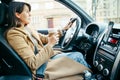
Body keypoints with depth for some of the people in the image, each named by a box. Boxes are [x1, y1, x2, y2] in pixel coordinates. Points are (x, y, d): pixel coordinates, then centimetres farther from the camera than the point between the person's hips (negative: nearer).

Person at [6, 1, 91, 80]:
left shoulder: (26, 29, 7)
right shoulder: (14, 34, -20)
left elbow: (45, 39, 18)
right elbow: (33, 63, -25)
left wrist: (63, 30, 12)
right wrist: (50, 45, -21)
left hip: (45, 58, 8)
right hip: (40, 69, -8)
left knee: (78, 54, -4)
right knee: (77, 57, -10)